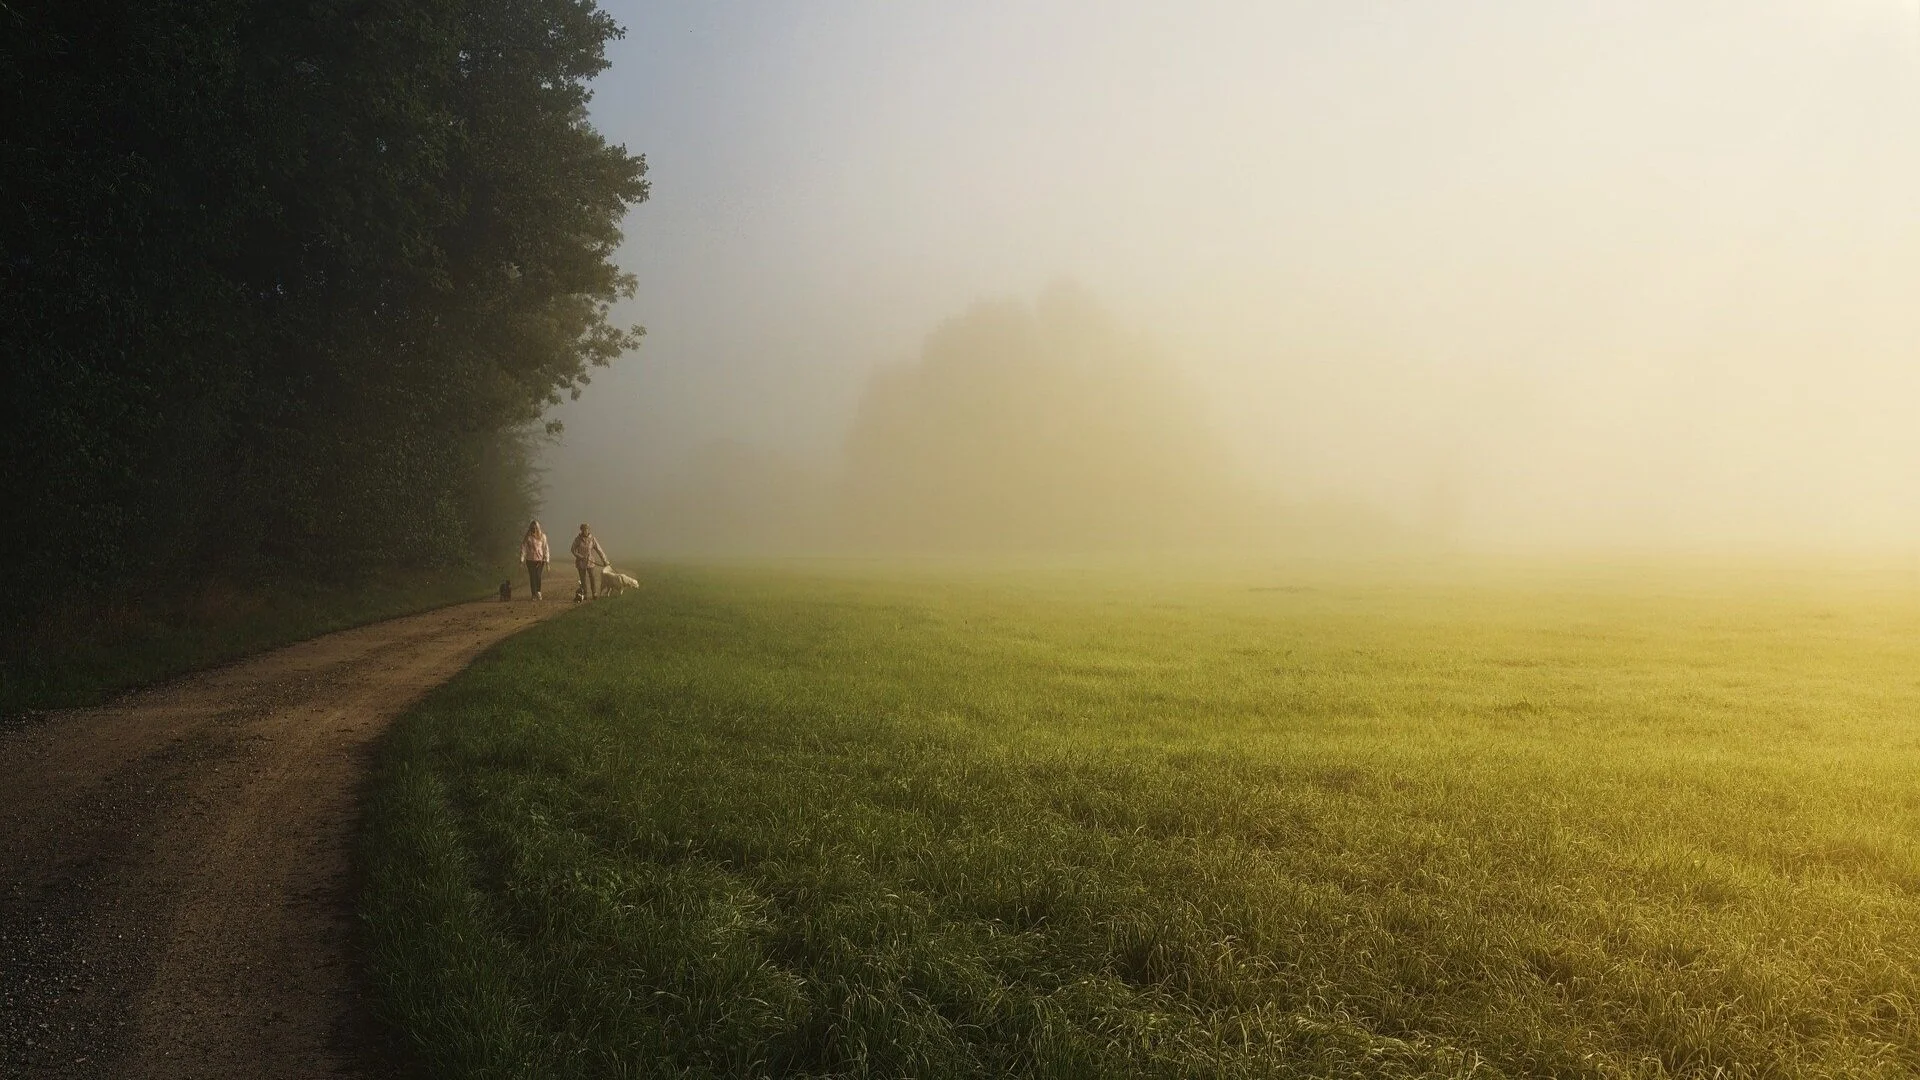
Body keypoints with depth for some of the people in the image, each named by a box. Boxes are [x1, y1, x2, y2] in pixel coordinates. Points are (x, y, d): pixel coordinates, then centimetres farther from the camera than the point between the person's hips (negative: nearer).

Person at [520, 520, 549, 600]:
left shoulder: (542, 536, 3)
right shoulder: (527, 537, 1)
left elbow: (545, 548, 5)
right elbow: (523, 548, 0)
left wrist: (546, 560, 0)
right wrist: (521, 559, -8)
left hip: (540, 559, 0)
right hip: (530, 560, 0)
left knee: (538, 576, -13)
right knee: (532, 577, 0)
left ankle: (538, 592, -8)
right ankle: (534, 594, 4)